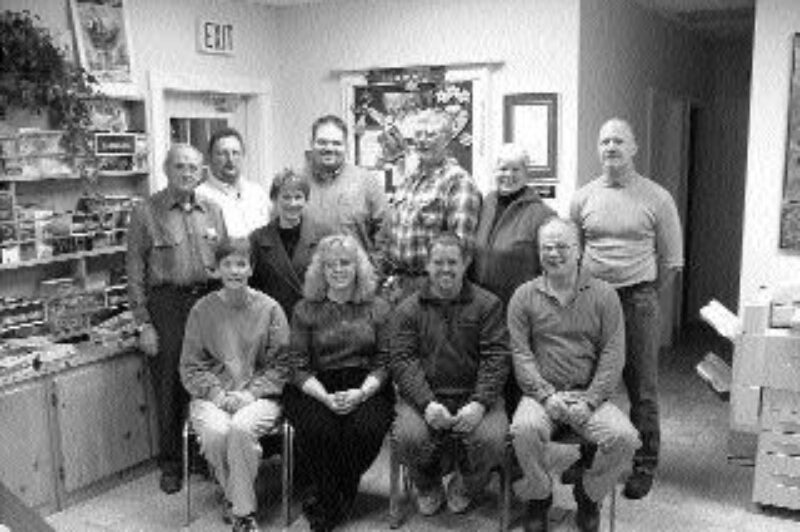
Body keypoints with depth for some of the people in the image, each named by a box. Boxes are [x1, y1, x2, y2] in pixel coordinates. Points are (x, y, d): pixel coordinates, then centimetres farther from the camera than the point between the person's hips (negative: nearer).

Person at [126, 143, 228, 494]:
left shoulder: (212, 212, 11)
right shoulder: (146, 213, -1)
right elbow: (135, 271, -3)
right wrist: (143, 323, -8)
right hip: (166, 305, -3)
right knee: (170, 387, 4)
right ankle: (170, 463, 20)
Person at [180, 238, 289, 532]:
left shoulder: (269, 308, 3)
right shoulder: (202, 310, 6)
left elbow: (281, 365, 2)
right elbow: (190, 367, 6)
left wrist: (250, 392, -12)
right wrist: (217, 393, -10)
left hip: (259, 395, -1)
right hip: (211, 396, 1)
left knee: (241, 429, -33)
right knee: (215, 432, -30)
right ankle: (235, 495, -1)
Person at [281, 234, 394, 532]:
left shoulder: (377, 308, 8)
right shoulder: (306, 309, 6)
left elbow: (384, 362, 3)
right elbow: (298, 367, 1)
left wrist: (362, 392, -16)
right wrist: (326, 397, -16)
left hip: (365, 387, 1)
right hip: (315, 389, -1)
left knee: (367, 427, -29)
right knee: (319, 430, -31)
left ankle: (323, 501, -2)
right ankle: (333, 497, -2)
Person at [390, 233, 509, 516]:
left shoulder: (488, 304, 6)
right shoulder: (408, 309, 8)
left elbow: (496, 358, -2)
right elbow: (402, 361, -2)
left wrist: (480, 403, -17)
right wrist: (427, 403, -18)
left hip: (474, 395, 0)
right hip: (424, 396, 1)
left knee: (491, 439, -27)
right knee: (408, 437, -28)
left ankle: (465, 487, 10)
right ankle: (428, 488, 10)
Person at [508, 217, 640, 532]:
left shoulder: (604, 295, 6)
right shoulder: (524, 296, 6)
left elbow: (613, 355, 0)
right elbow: (520, 353, -1)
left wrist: (589, 401, -12)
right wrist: (547, 395, -15)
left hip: (590, 395, 1)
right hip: (541, 394, -1)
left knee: (625, 438, -24)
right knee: (525, 429, -32)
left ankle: (588, 495, 8)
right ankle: (538, 496, 0)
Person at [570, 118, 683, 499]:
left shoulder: (657, 198, 0)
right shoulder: (583, 197, 6)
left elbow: (671, 260, 5)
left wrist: (645, 295, 8)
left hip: (639, 300, -2)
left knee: (642, 388, 4)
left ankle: (644, 465, 18)